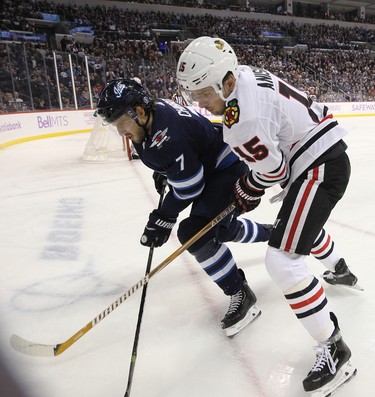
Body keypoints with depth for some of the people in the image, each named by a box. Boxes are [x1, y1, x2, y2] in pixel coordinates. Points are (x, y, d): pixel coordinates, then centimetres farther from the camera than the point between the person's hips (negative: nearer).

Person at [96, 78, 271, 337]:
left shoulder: (167, 138, -33)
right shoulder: (154, 109, -4)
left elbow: (189, 187, -26)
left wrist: (163, 219, -17)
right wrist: (161, 171, 19)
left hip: (229, 166, -10)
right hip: (209, 167, 10)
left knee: (195, 232, -20)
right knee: (221, 228, 22)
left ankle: (241, 295, -6)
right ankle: (271, 233, 48)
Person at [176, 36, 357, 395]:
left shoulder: (243, 117, -28)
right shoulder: (243, 73, 2)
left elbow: (272, 169, -19)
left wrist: (246, 193, 1)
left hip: (321, 167, -11)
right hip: (325, 153, 11)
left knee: (281, 260, -15)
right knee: (304, 222, 34)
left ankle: (333, 349, 0)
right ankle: (340, 271, 61)